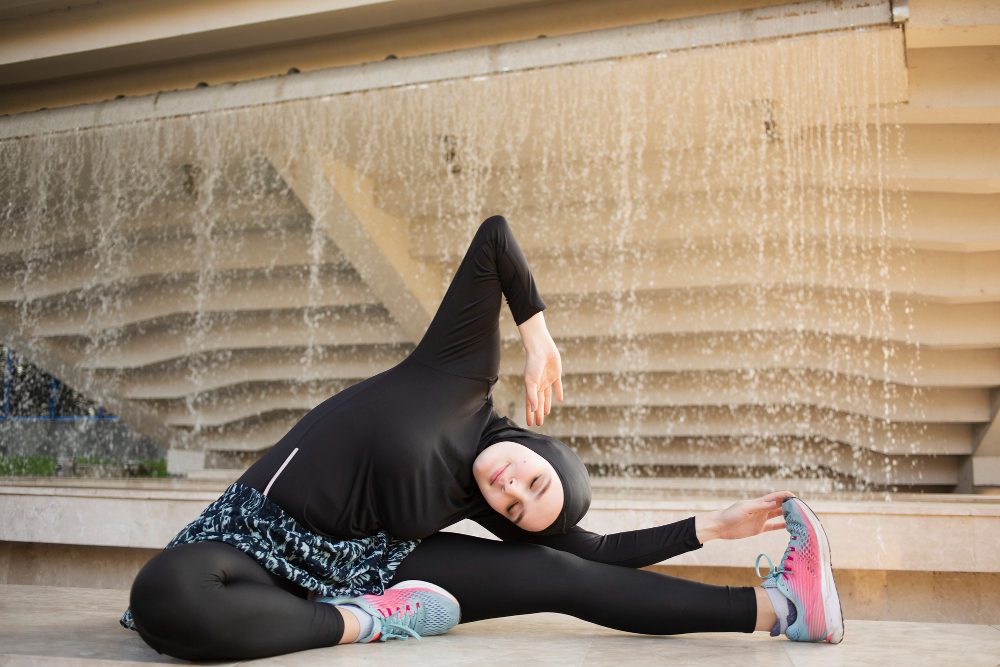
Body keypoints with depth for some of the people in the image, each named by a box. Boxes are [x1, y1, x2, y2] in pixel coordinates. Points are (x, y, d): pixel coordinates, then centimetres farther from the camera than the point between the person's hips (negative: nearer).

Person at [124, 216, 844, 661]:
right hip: (257, 540, -4)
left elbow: (595, 552, 3)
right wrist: (538, 335, -13)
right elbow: (495, 234, -18)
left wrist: (711, 525, 1)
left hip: (361, 559, 4)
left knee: (554, 572, -14)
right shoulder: (463, 372, -19)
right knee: (165, 599, -44)